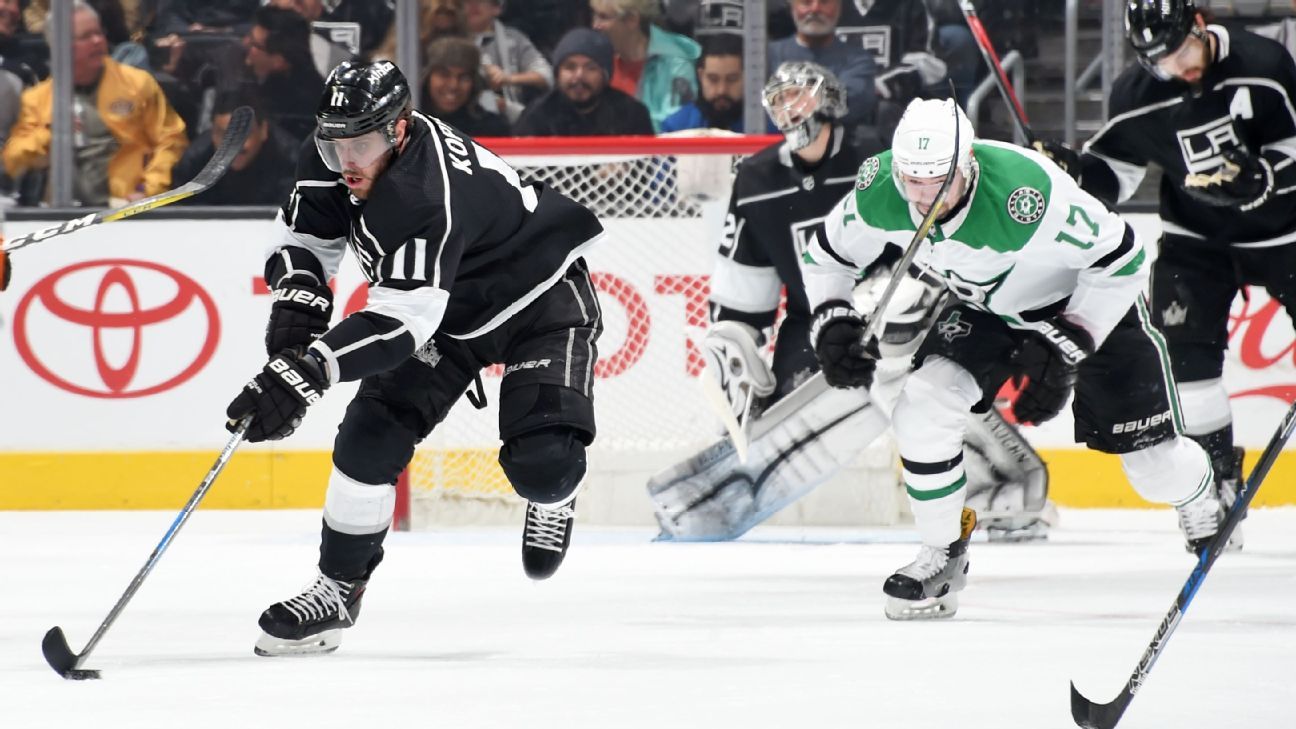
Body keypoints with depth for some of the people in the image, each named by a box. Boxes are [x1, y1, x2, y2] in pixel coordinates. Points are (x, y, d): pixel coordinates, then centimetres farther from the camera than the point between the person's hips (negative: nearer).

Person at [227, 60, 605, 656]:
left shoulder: (430, 196, -41)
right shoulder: (335, 158, -16)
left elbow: (401, 319, -46)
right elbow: (303, 233, 1)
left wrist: (307, 372, -54)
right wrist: (296, 306, -18)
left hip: (540, 299, -7)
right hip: (448, 311, 7)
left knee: (542, 459, -23)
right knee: (369, 437, -7)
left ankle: (552, 498, 15)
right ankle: (338, 589, 7)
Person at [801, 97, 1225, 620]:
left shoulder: (1024, 195, -41)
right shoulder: (879, 193, -25)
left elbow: (1121, 257, -29)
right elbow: (827, 254, -4)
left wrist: (1064, 347, -29)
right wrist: (831, 322, -20)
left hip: (1089, 297, -4)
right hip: (985, 308, 4)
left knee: (1150, 458, 0)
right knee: (922, 414, -18)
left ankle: (1199, 498, 38)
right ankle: (943, 555, 3)